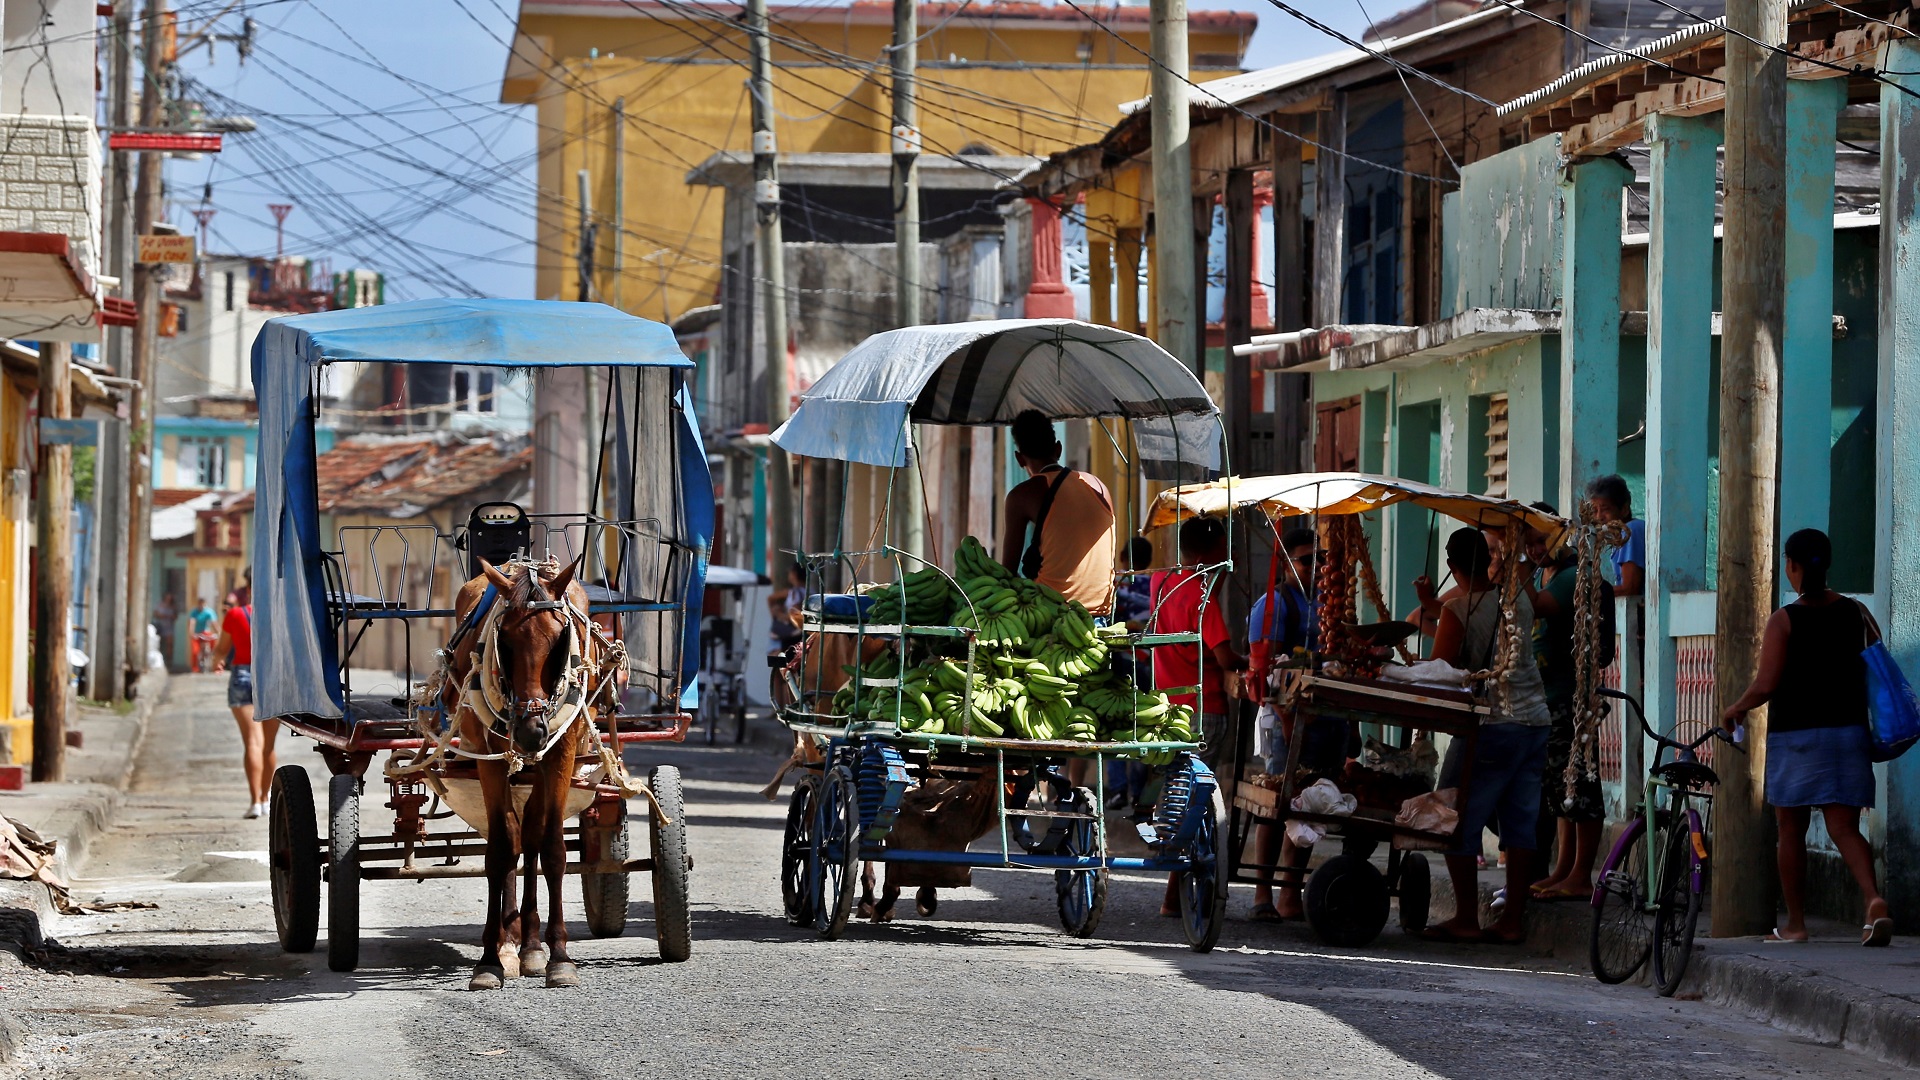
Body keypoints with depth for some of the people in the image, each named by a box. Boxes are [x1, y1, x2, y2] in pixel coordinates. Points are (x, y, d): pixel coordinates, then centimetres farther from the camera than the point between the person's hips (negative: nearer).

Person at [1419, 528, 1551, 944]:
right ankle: (1513, 920, 9)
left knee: (1459, 823, 1)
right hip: (1536, 721, 7)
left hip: (1491, 726, -7)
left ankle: (1466, 920, -1)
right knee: (1521, 823, 9)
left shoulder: (1457, 610, -11)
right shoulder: (1518, 598, 8)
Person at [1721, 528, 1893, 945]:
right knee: (1844, 827, 1)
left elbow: (1765, 685, -14)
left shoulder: (1785, 621, -9)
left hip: (1795, 735, -3)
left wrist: (1735, 710, 4)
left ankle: (1794, 923, 13)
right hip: (1848, 730, 3)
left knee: (1791, 831, 9)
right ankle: (1874, 899, -24)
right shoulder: (1855, 613, 4)